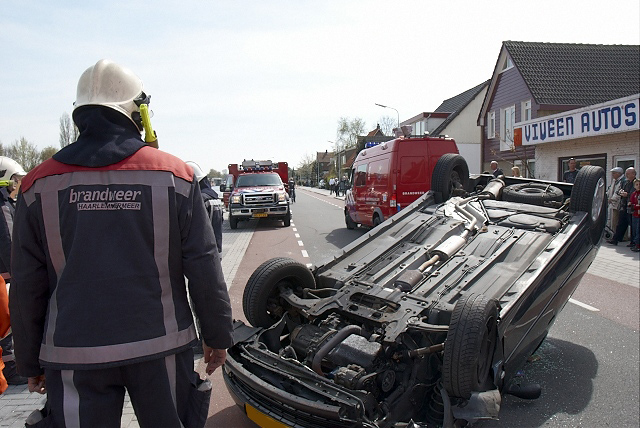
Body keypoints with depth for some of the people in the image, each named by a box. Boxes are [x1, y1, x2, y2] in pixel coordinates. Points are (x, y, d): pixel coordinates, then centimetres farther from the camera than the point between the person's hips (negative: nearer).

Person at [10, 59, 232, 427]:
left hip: (74, 355, 1)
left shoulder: (40, 185, -2)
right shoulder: (174, 175, -7)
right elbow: (203, 268, -6)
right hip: (161, 346, 0)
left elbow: (26, 286, 2)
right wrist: (218, 335, 6)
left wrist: (30, 361, 14)